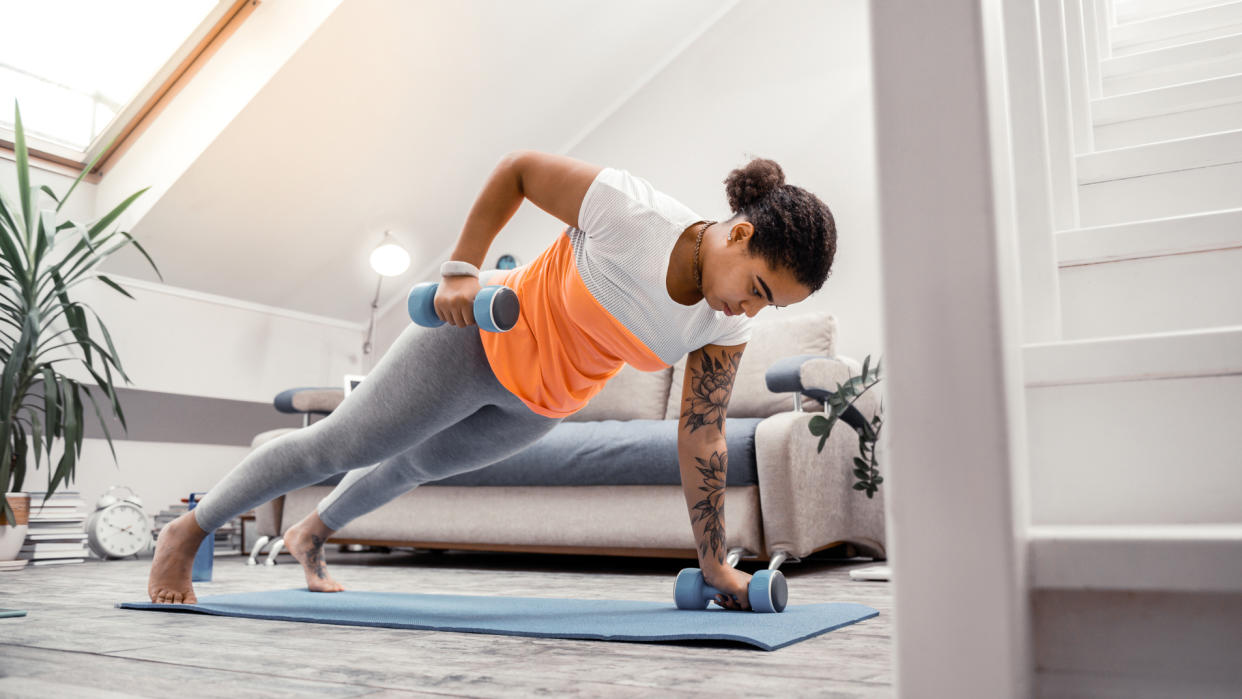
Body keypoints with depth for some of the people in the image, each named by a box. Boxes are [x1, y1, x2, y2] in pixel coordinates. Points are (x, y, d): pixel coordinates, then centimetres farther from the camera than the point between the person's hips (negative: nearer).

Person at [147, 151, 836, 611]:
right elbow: (517, 168, -18)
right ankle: (184, 535, 29)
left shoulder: (726, 327, -17)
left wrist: (715, 566, -9)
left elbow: (701, 442, -11)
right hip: (482, 338, -5)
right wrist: (461, 269, -21)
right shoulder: (626, 208, -33)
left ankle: (311, 534, 56)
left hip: (539, 402, 6)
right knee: (339, 443, 5)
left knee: (420, 462, 26)